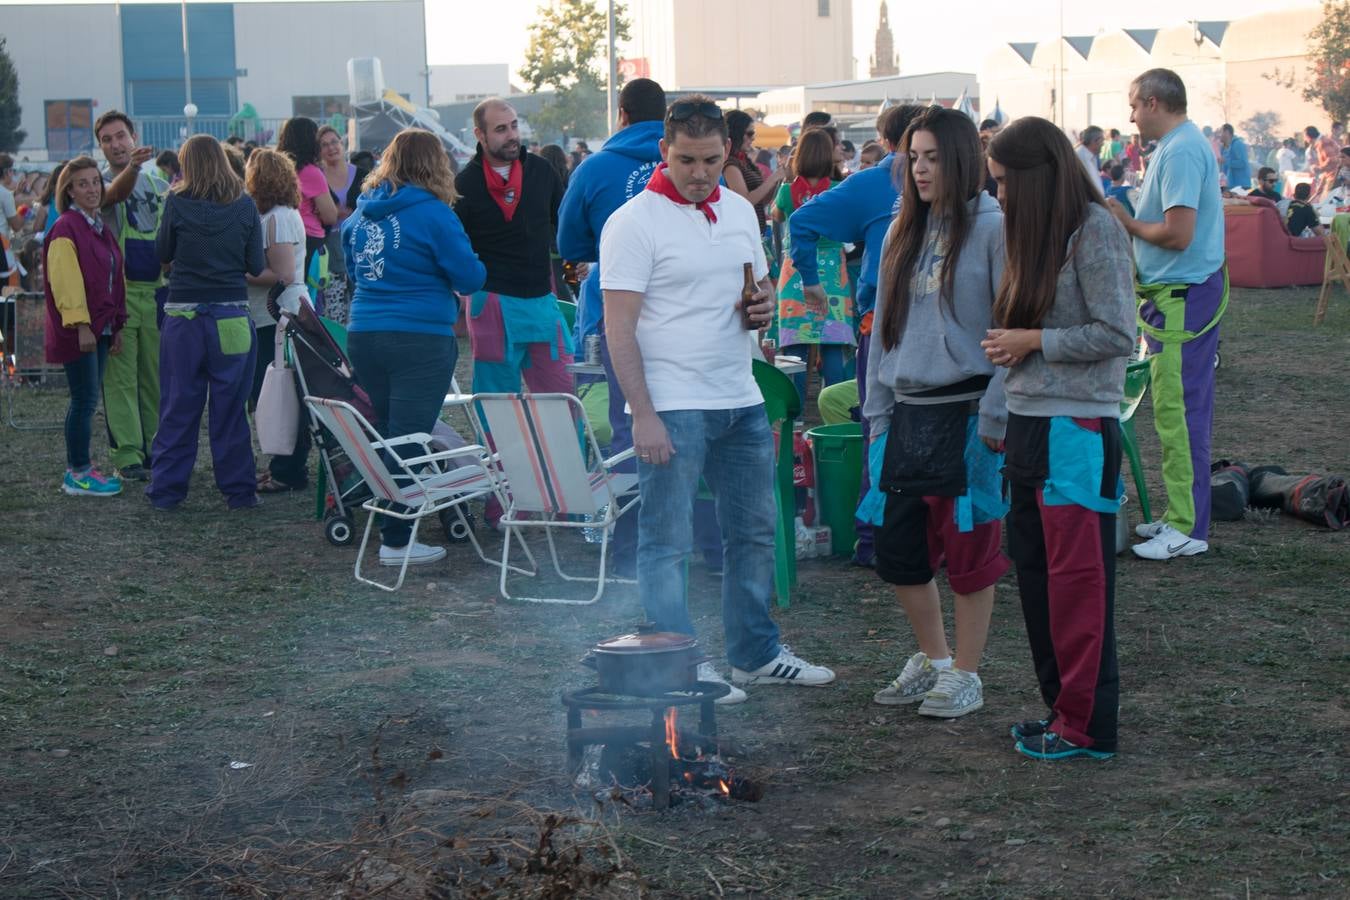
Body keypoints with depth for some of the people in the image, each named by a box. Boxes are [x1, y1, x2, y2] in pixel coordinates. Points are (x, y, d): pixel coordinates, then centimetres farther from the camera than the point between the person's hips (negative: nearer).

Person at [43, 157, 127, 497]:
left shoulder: (100, 228, 15)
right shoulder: (65, 229, -12)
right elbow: (65, 281, -18)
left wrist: (116, 326, 20)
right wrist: (81, 325, -22)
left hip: (100, 326, 8)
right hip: (79, 329, -8)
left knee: (87, 400, 12)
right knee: (85, 399, -6)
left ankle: (79, 468, 19)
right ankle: (78, 475, 0)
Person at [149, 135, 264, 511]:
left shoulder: (177, 203, -5)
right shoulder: (244, 205, -3)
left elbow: (163, 253, 7)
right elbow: (256, 266, 0)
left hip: (183, 316, 0)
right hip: (231, 316, 0)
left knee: (179, 407, 7)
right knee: (230, 407, 7)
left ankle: (166, 489, 11)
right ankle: (239, 490, 10)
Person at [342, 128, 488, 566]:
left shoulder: (363, 209, 9)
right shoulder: (432, 213, -11)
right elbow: (470, 277, -10)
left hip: (364, 333, 6)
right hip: (420, 338, -6)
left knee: (381, 433, 16)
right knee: (408, 437, -3)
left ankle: (387, 523, 25)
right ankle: (396, 541, -2)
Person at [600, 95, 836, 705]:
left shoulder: (740, 211, 11)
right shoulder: (635, 222, -10)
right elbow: (619, 327, -13)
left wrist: (765, 305, -1)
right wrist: (643, 416, -20)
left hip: (741, 402, 7)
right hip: (672, 407, -7)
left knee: (754, 532, 14)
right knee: (668, 543, -2)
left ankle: (756, 655, 26)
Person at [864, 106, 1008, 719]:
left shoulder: (994, 228, -8)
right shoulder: (905, 232, 13)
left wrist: (997, 414, -16)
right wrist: (878, 409, 13)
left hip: (967, 410, -7)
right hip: (909, 410, 7)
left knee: (968, 547, 2)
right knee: (897, 548, 10)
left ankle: (965, 675, 16)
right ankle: (933, 658, 29)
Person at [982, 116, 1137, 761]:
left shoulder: (1095, 231, -10)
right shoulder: (1038, 234, 15)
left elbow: (1117, 335, -15)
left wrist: (1033, 341, -11)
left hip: (1076, 429, -9)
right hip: (1029, 424, 9)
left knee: (1076, 579, -4)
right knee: (1036, 573, 12)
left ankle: (1086, 725, 3)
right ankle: (1062, 706, 22)